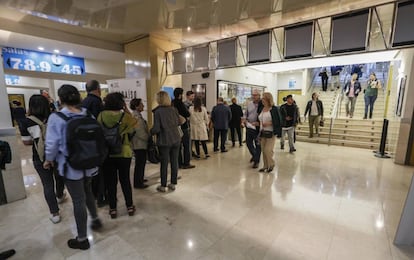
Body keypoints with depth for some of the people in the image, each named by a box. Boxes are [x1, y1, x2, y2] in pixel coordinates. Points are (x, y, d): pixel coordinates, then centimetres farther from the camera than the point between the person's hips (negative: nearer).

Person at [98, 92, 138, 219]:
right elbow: (136, 124, 2)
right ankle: (130, 206, 24)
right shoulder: (125, 116, -13)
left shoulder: (101, 115, -7)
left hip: (107, 153, 1)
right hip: (124, 152, -1)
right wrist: (127, 111, 1)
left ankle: (113, 209, 25)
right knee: (125, 180, 13)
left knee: (110, 181, 14)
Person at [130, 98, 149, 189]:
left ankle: (140, 179, 35)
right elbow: (140, 132, -23)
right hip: (139, 144, -10)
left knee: (141, 162, 20)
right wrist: (149, 138, -11)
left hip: (140, 143, 10)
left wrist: (148, 137, 11)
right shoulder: (136, 116, -18)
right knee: (139, 163, 0)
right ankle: (138, 183, 13)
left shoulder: (137, 115, 13)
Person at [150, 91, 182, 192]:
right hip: (176, 139, 4)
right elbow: (178, 122, 11)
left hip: (164, 141, -4)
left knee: (164, 163, 7)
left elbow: (156, 128, -15)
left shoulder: (158, 111, -13)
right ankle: (173, 184, 24)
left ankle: (163, 186, 20)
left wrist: (150, 132, 5)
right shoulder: (173, 109, 1)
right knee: (174, 162, 11)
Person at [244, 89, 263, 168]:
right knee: (248, 143, 13)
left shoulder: (262, 105, -11)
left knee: (258, 145, 6)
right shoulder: (249, 104, 6)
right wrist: (245, 120, -1)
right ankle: (254, 155, 39)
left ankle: (256, 161, 21)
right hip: (249, 127, 5)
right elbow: (245, 114, 16)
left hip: (258, 128, -5)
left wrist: (259, 123, -22)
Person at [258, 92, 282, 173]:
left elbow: (278, 122, -10)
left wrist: (269, 123, -20)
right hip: (262, 133, 6)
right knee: (264, 151, 10)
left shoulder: (274, 109, -9)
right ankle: (265, 166, 24)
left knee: (268, 150, -6)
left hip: (270, 133, -6)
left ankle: (271, 164, 19)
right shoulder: (261, 109, 8)